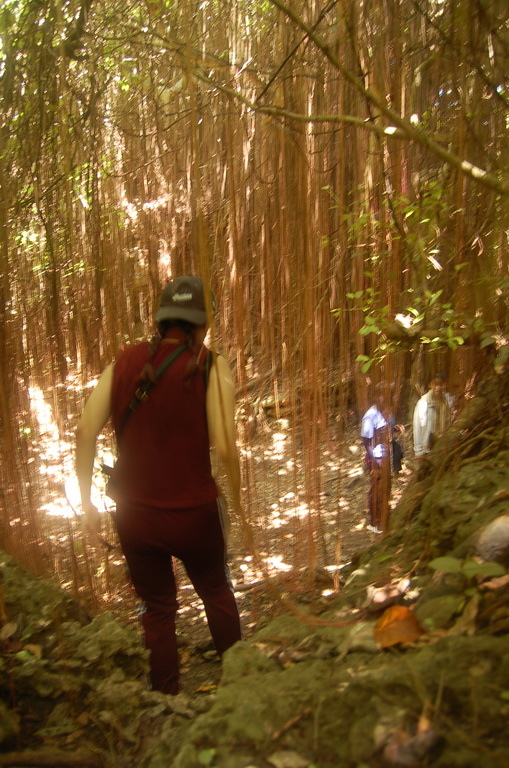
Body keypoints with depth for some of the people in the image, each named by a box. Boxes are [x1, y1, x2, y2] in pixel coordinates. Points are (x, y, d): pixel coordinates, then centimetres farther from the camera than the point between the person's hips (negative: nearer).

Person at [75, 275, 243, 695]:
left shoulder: (125, 360, 0)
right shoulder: (210, 366, -10)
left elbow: (85, 431, -4)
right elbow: (225, 447, -18)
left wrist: (87, 502, 5)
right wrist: (239, 503, -3)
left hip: (134, 514, 2)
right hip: (194, 511, -2)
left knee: (158, 609, 23)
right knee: (216, 593, 26)